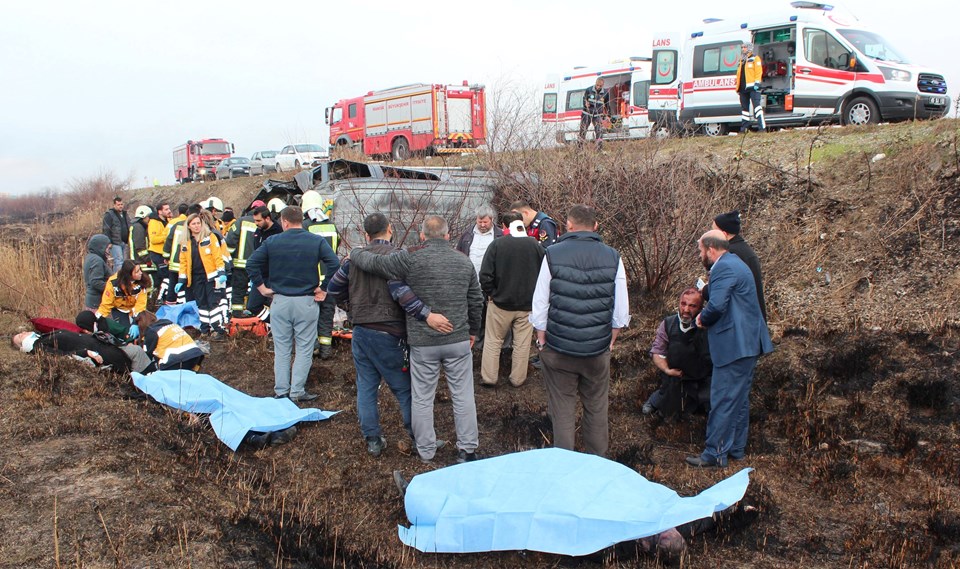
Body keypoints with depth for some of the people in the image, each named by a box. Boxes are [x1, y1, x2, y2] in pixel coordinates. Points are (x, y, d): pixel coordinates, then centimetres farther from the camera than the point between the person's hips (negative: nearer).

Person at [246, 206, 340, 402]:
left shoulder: (272, 241, 1)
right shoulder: (317, 241, -2)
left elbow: (251, 263, -3)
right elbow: (334, 264, -14)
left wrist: (261, 287, 4)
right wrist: (323, 289, -6)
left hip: (280, 301, 2)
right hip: (306, 302, -1)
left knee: (281, 349, 12)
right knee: (304, 349, 8)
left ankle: (281, 391, 19)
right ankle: (297, 391, 9)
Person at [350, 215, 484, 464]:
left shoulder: (411, 259, -11)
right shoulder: (464, 261, 4)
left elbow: (373, 262, -6)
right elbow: (476, 301, 11)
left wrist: (354, 253, 16)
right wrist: (473, 330, 24)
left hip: (422, 343, -2)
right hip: (458, 340, 3)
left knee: (422, 398, 11)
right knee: (463, 396, 11)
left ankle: (426, 450, 23)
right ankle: (468, 449, 18)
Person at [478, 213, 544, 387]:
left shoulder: (497, 245, -12)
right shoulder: (536, 246, -7)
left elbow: (485, 275, -13)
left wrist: (490, 294, 3)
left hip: (500, 302, -1)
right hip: (528, 304, 1)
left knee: (493, 341, 13)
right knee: (522, 344, 11)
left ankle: (488, 377, 17)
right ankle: (517, 378, 20)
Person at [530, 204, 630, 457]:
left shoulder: (552, 255, -7)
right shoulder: (613, 257, -2)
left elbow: (539, 305, -4)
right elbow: (621, 310, 2)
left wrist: (542, 340, 8)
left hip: (558, 348, -1)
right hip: (598, 350, 2)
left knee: (562, 409, 9)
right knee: (597, 408, 16)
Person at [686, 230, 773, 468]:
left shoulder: (724, 267, -15)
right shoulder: (735, 264, 18)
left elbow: (717, 305, -25)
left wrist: (702, 319, -7)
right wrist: (707, 317, 9)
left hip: (734, 345, -11)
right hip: (747, 342, 11)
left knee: (722, 401, -4)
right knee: (739, 398, 17)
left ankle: (715, 455, 2)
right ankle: (736, 448, 27)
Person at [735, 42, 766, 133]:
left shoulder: (755, 59, 3)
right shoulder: (741, 61, 24)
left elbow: (759, 72, -7)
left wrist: (757, 83, -17)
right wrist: (738, 87, 20)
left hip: (752, 87, -8)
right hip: (743, 88, 8)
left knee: (757, 106, -14)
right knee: (744, 108, 9)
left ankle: (762, 127, -19)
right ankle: (743, 128, 13)